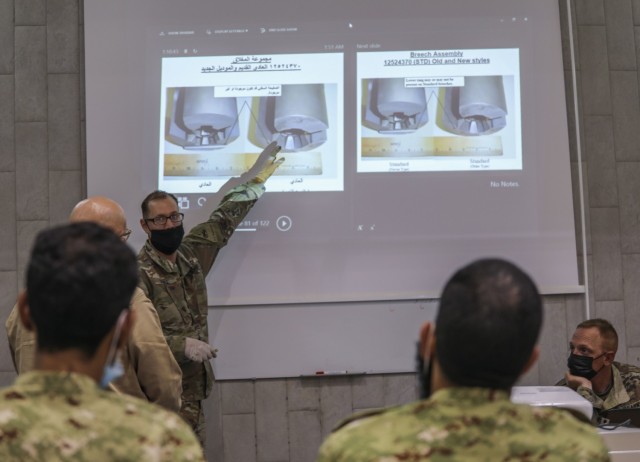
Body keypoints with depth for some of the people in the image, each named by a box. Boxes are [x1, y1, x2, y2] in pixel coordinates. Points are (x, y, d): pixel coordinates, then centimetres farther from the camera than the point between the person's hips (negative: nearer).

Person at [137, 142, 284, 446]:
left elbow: (224, 220, 21)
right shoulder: (138, 273, -15)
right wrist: (182, 345, -26)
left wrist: (256, 180, 28)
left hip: (192, 386, 7)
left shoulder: (190, 253, 7)